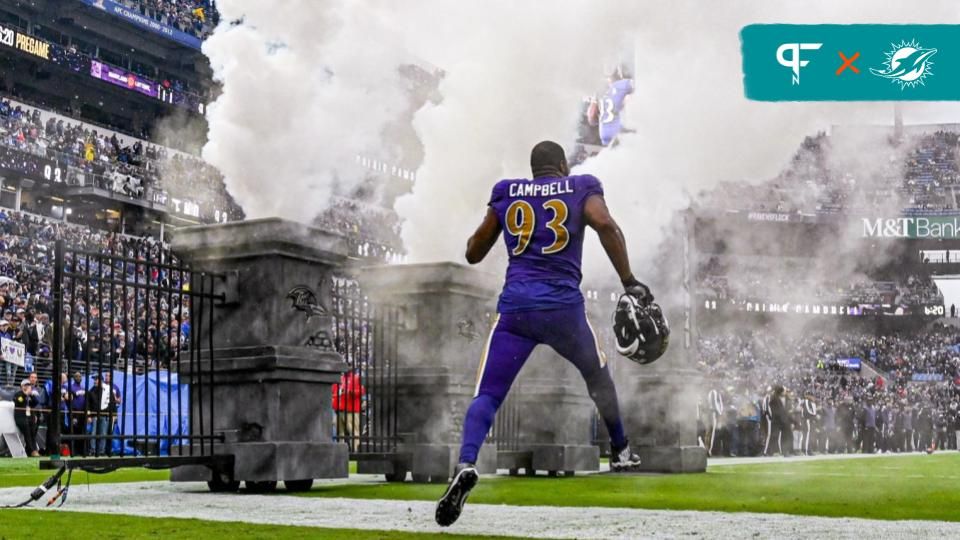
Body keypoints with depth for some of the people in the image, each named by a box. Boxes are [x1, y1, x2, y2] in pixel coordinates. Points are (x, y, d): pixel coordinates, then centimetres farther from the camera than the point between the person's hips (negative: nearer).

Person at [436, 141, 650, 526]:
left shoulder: (506, 193, 16)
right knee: (597, 375, 27)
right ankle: (621, 452, 42)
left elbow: (473, 254, 21)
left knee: (487, 394, -2)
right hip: (563, 307, 0)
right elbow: (605, 224, -12)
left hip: (515, 306, 1)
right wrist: (629, 282, -9)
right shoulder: (582, 188, 10)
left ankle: (466, 464, -29)